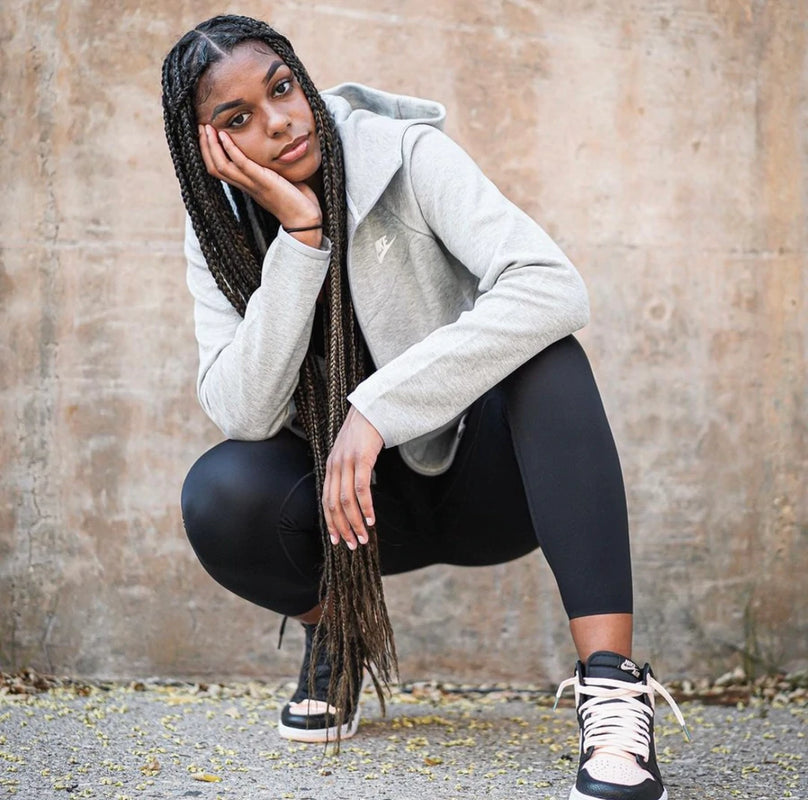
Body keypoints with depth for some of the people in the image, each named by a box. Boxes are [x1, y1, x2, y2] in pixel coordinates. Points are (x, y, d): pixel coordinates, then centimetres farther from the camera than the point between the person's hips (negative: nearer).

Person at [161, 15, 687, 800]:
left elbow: (554, 286, -32)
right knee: (219, 492, -27)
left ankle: (612, 682, -37)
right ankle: (332, 630, 6)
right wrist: (297, 235, -28)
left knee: (547, 356, -32)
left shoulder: (406, 156, -16)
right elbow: (243, 414, -20)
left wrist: (375, 408, -37)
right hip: (355, 497, 2)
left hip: (479, 470, -2)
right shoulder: (219, 234, -6)